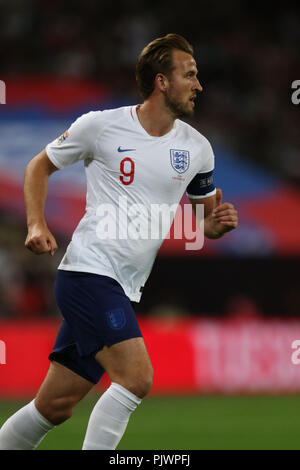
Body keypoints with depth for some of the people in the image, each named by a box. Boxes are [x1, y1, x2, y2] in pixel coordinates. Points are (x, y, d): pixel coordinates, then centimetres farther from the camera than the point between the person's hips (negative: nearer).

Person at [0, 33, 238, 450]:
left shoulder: (197, 148, 8)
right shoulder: (102, 126, -5)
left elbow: (203, 217, 21)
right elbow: (39, 166, 9)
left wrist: (218, 223, -3)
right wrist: (36, 224, -5)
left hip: (125, 290, 6)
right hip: (88, 271, -6)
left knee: (56, 406, 7)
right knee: (137, 377, -21)